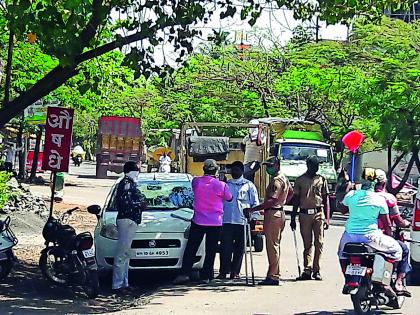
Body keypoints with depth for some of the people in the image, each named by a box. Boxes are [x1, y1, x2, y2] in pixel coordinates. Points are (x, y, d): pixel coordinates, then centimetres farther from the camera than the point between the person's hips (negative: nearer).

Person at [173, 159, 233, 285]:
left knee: (191, 248, 6)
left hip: (198, 221, 1)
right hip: (215, 222, -1)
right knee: (211, 251, 7)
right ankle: (206, 276, 8)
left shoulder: (196, 181, -3)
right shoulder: (221, 185, -9)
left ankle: (184, 273, -4)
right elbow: (229, 198, 8)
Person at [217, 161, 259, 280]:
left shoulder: (248, 185, 9)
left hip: (242, 221, -1)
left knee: (239, 248, 3)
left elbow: (255, 203, 8)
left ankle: (235, 272, 9)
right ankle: (223, 271, -2)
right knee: (225, 247, -5)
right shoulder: (226, 185, 16)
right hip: (227, 221, 1)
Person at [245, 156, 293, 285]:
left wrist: (253, 209, -26)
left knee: (272, 245, -8)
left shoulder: (276, 180, -16)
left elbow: (272, 201, -25)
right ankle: (275, 274, 18)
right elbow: (291, 192, 32)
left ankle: (273, 276, -7)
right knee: (274, 245, 14)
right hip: (279, 212, 11)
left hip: (273, 214, -11)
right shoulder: (283, 177, 16)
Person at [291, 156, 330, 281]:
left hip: (319, 214, 0)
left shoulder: (322, 180, 8)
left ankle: (316, 270, 1)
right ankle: (307, 270, 3)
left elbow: (326, 200, 9)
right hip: (304, 214, 0)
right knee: (307, 244, 3)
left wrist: (327, 218, 2)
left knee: (319, 243, -4)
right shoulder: (300, 180, 7)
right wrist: (292, 218, 6)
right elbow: (296, 200, 10)